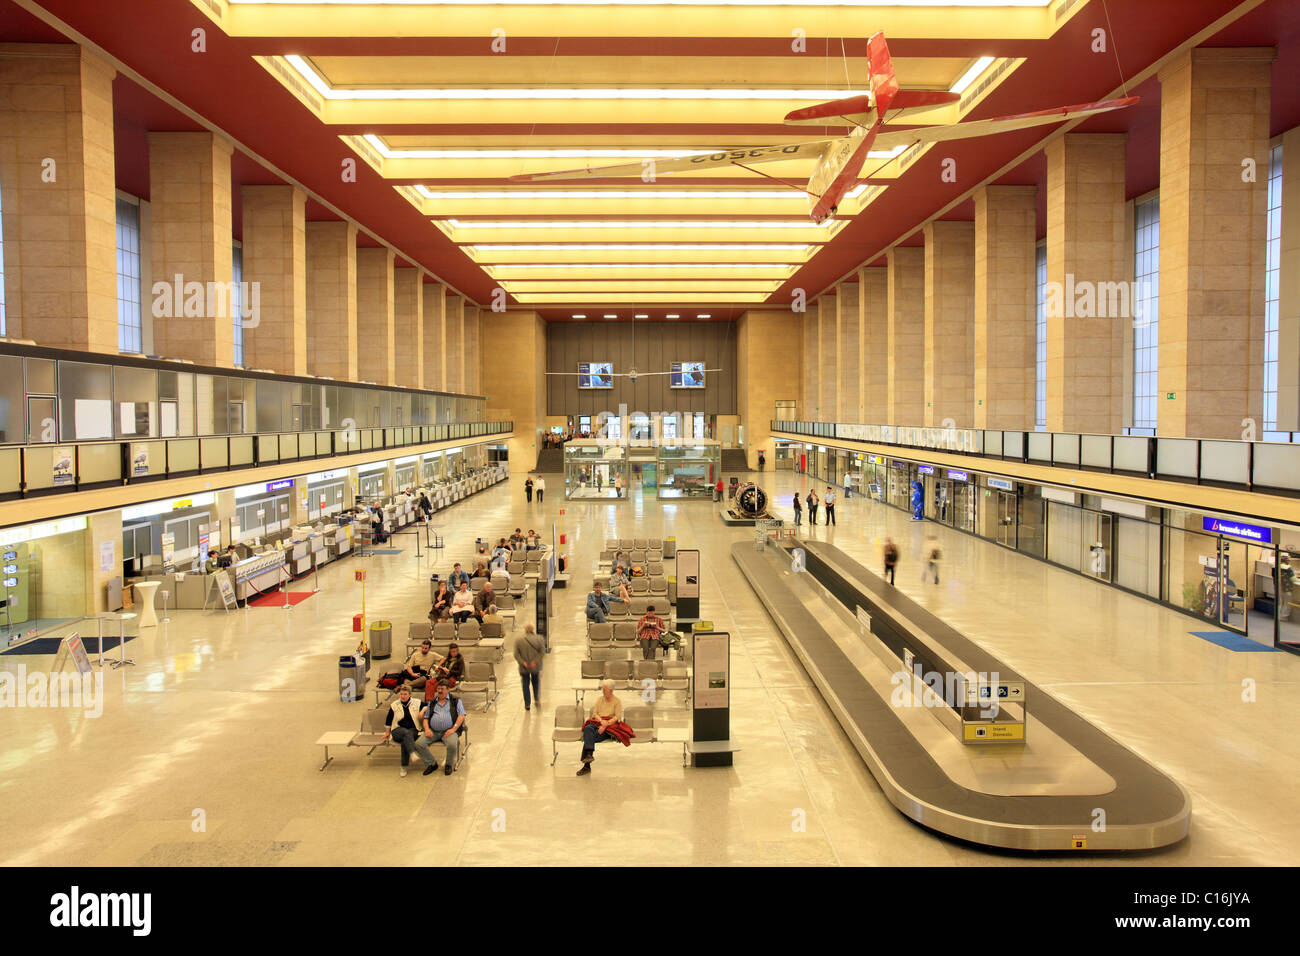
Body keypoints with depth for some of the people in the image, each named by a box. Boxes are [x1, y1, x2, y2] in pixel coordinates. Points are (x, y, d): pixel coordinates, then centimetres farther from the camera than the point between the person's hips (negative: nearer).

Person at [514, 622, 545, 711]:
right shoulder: (539, 639, -7)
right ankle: (537, 699, 11)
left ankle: (527, 704, 14)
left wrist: (522, 662, -12)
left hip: (524, 667, 0)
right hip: (536, 667, 0)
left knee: (525, 685, 12)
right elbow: (542, 652, -10)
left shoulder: (518, 640, -7)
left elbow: (516, 654, -10)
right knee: (536, 683, 22)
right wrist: (535, 661, -12)